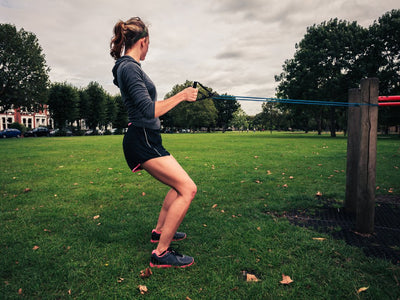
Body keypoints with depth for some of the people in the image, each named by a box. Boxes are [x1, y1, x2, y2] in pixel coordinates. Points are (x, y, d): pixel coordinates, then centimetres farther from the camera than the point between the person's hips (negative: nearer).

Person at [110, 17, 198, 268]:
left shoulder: (128, 66, 17)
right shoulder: (130, 68, -15)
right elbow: (150, 111, -25)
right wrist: (181, 96, -17)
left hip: (146, 140, 11)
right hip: (143, 141, -11)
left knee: (179, 185, 21)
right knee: (188, 189, -13)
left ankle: (160, 231, 36)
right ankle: (161, 253, -5)